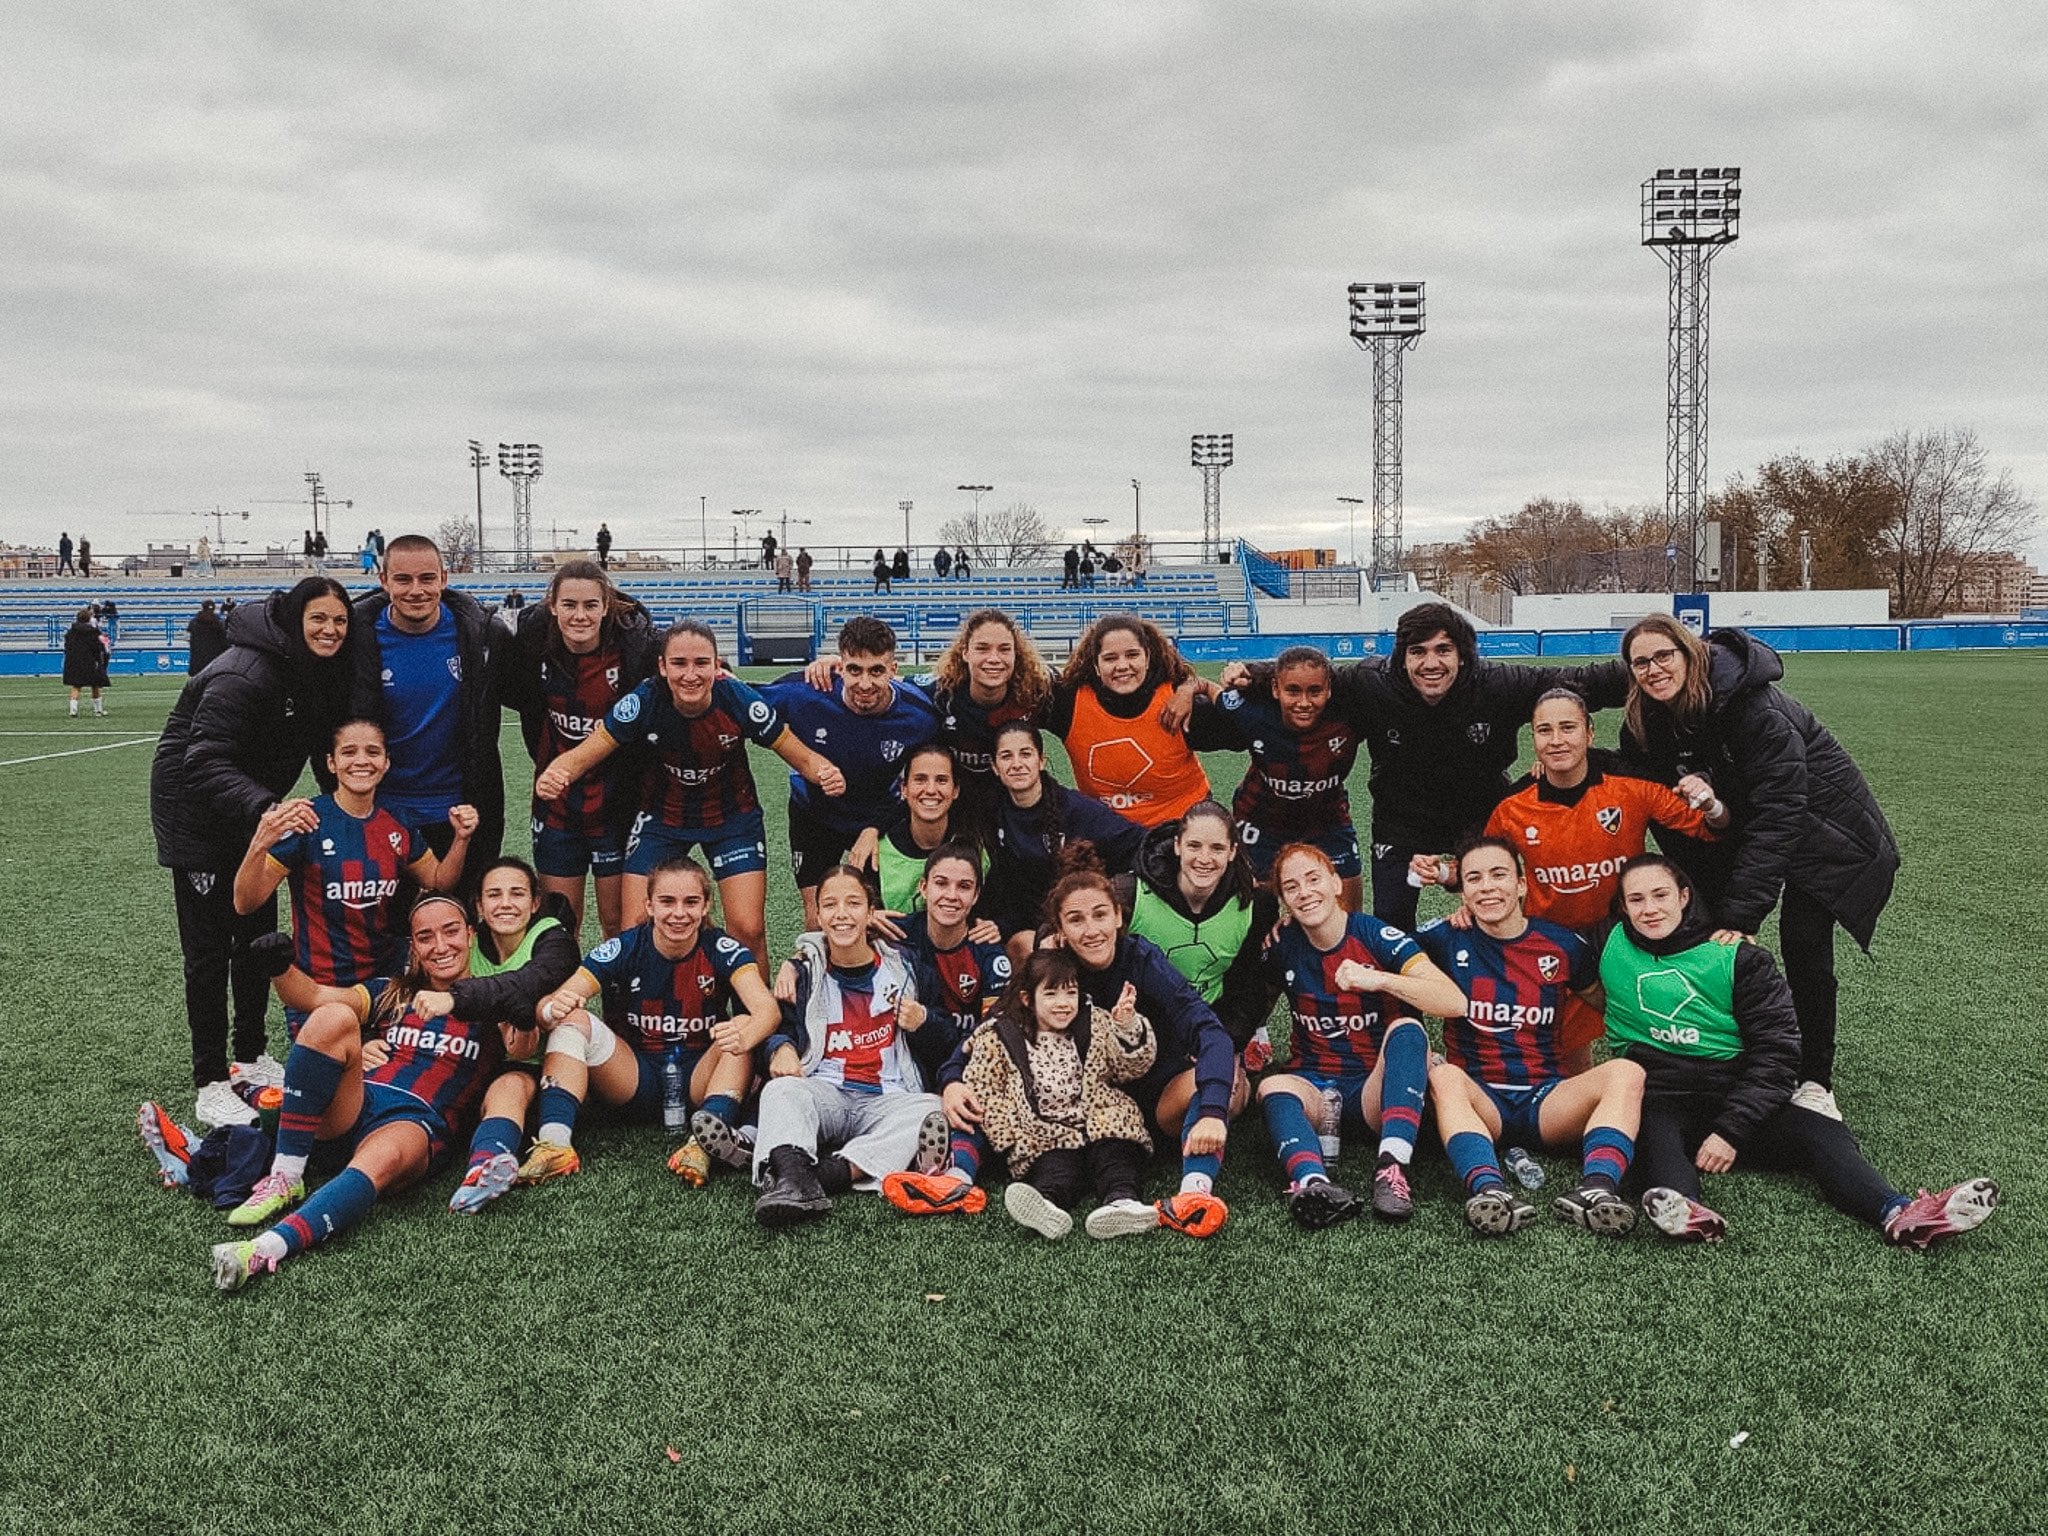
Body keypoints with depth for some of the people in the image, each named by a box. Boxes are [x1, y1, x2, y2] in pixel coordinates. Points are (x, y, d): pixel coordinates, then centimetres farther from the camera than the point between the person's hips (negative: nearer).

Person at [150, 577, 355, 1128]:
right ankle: (210, 1086, 3)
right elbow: (204, 762, -36)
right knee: (209, 948, -4)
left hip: (252, 811, 8)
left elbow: (330, 745, 10)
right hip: (196, 811, -8)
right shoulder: (245, 673, -29)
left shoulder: (324, 672, -4)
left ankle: (250, 1057, 28)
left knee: (259, 935, 13)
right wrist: (265, 809, -51)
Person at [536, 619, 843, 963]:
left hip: (732, 817, 0)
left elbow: (803, 758, -15)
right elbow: (582, 756, -20)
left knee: (749, 931, -10)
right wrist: (553, 776, -42)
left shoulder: (740, 701, -25)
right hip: (661, 816, 1)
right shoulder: (643, 703, -25)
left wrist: (827, 773, -38)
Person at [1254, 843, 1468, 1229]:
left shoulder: (1376, 936, -7)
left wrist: (1377, 980, -30)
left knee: (1407, 1028, -28)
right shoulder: (1282, 946, 1)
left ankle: (1392, 1167, -44)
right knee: (1273, 1087, -29)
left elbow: (1454, 1002, -19)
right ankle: (1312, 1181, -58)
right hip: (1313, 1086, 2)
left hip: (1376, 1088, -2)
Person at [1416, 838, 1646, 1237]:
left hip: (1548, 1101, 2)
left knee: (1625, 1072, -25)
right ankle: (1488, 1189, -58)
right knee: (1443, 1076, -34)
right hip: (1479, 1102, -1)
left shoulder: (1562, 945, 9)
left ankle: (1597, 1188, -49)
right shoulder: (1448, 939, 7)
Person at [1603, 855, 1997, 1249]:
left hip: (1739, 1099, 2)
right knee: (1651, 1129, -37)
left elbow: (1774, 1052, -3)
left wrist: (1731, 1129, -16)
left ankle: (1898, 1215, -48)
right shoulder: (1613, 950, 5)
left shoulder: (1737, 959, 2)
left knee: (1820, 1132, -25)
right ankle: (1680, 1206, -66)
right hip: (1658, 1099, -2)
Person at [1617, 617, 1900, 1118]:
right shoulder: (1648, 722, -12)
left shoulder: (1753, 707, -33)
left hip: (1821, 821, -6)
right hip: (1738, 821, 6)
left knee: (1803, 940, -16)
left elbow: (1777, 812, -36)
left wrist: (1741, 913, -40)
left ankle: (1816, 1080, -2)